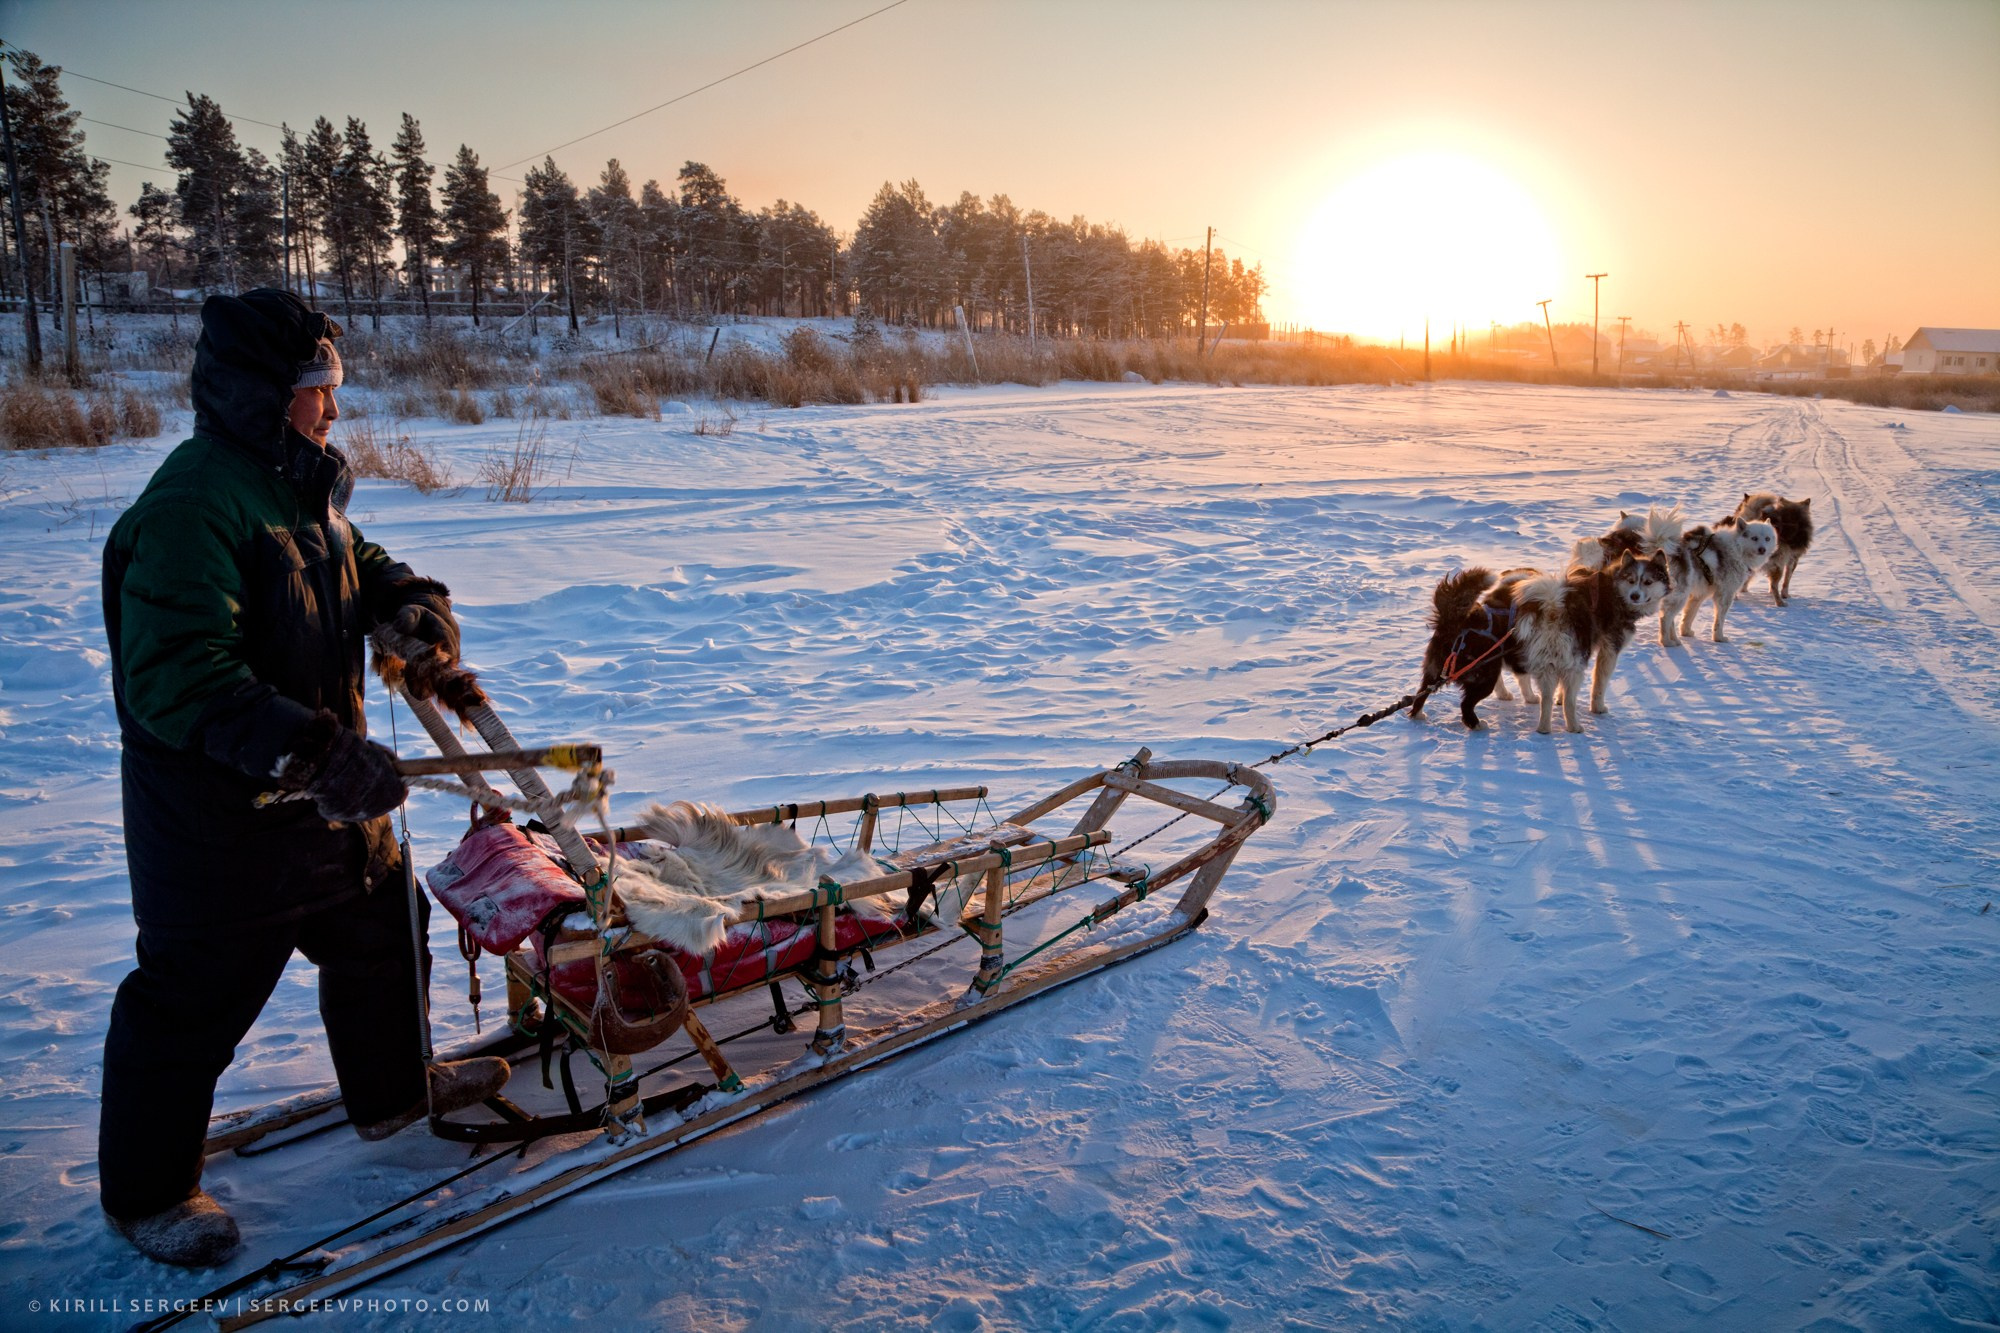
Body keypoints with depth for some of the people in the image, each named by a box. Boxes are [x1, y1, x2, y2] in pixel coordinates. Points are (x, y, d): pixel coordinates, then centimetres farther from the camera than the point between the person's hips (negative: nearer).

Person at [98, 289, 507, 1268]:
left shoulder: (300, 486, 7)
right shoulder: (192, 506, -24)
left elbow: (360, 567, 21)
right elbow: (179, 680, -31)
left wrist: (411, 602, -3)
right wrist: (309, 747, -38)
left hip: (321, 789, 10)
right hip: (216, 812, -9)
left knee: (380, 930, 23)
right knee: (194, 1000, 7)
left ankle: (393, 1092, 46)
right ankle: (144, 1193, 29)